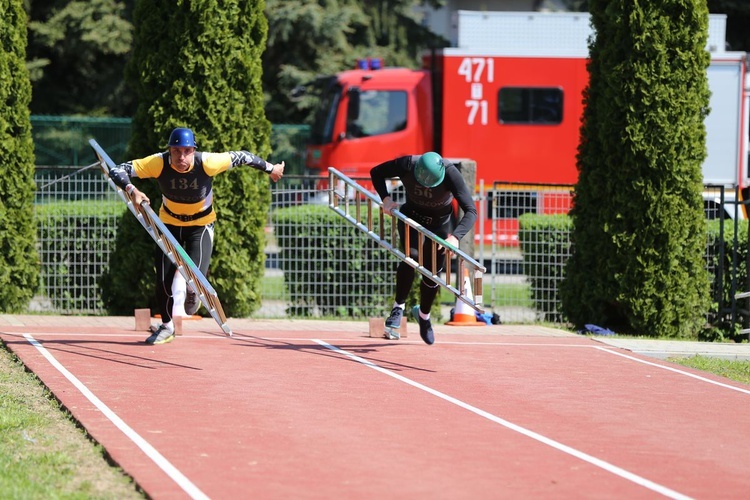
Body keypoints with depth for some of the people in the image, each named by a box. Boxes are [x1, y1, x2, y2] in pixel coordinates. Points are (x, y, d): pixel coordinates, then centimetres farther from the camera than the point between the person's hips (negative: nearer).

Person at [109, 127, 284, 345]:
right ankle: (167, 326, 26)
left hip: (201, 224, -1)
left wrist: (271, 168, 1)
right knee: (163, 280, -2)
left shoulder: (207, 162, -30)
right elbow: (117, 171, -28)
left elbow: (241, 157, -13)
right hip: (170, 223, 1)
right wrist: (132, 190, -48)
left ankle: (192, 291, 22)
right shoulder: (158, 163, -28)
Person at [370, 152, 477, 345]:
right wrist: (386, 198, -27)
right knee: (411, 255, -27)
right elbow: (376, 173, -11)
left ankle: (423, 314, 33)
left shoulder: (451, 173, -36)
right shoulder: (407, 165, -31)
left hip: (441, 221, 0)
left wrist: (455, 236, -54)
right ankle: (399, 307, -11)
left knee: (432, 274, 5)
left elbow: (471, 211, -38)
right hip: (412, 214, 0)